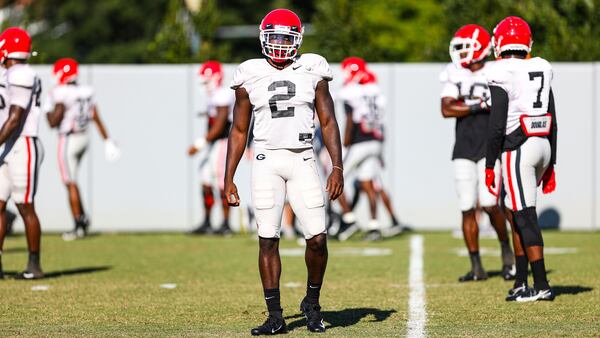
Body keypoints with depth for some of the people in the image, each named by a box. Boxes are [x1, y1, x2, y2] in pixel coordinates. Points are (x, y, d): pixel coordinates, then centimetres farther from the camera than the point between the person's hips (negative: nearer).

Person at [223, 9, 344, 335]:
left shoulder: (312, 72, 3)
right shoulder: (250, 77, 4)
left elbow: (328, 123, 4)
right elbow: (239, 131, 9)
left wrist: (337, 167, -6)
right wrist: (228, 179, 6)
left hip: (302, 161, 0)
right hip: (267, 162, 0)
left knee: (317, 238, -6)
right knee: (268, 239, -3)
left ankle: (312, 302, 18)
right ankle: (275, 316, 5)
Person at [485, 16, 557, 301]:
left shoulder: (501, 76, -10)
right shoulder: (541, 71, 11)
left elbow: (497, 125, -13)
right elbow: (553, 123, 13)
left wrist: (489, 166, -7)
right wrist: (550, 165, 19)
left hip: (517, 148, -7)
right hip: (543, 146, 7)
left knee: (525, 217, -4)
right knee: (514, 212, 16)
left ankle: (541, 285, -6)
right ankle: (521, 283, 14)